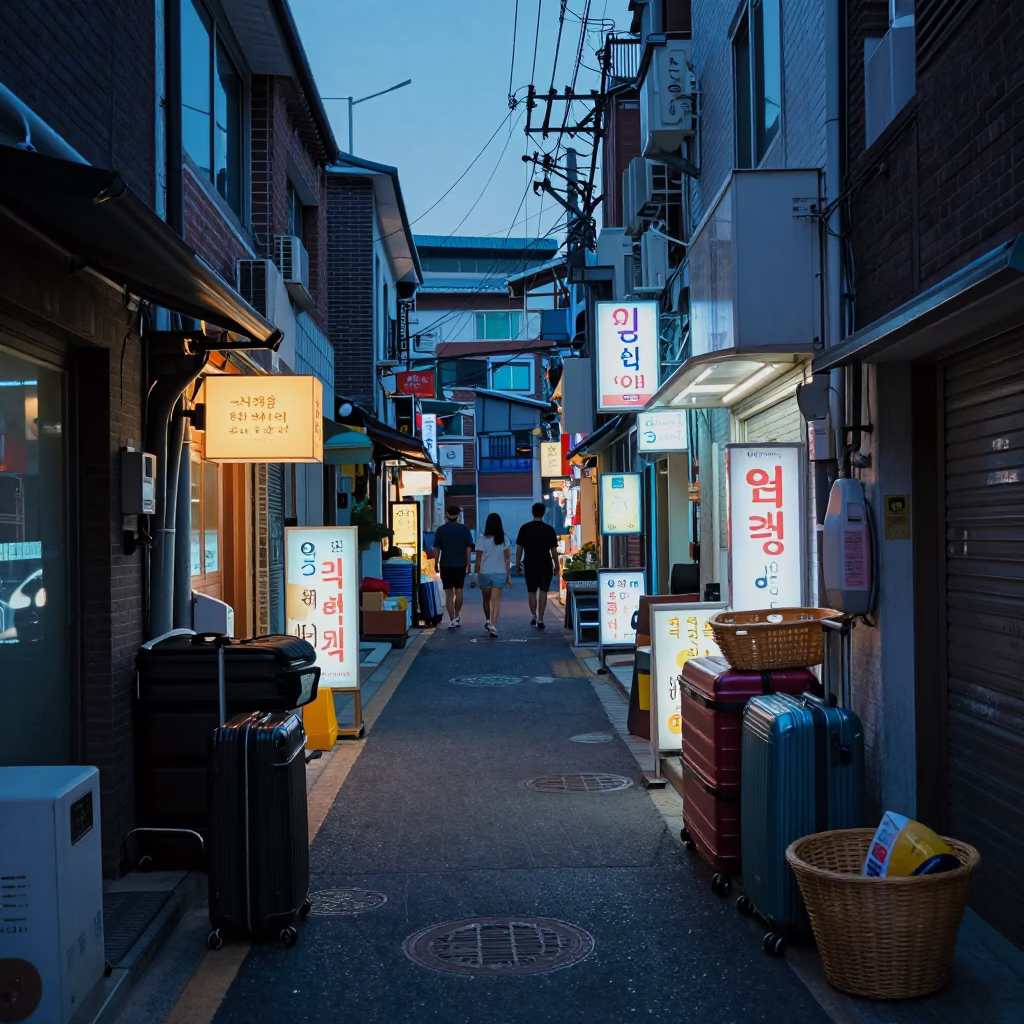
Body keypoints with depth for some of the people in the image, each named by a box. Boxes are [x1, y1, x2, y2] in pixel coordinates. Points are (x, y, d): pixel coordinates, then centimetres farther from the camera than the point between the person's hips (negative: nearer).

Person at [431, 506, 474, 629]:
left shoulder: (441, 529, -2)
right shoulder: (464, 529, 0)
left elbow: (436, 549, -2)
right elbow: (469, 548, -1)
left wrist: (436, 564, 6)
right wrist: (468, 564, 5)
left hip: (446, 565, -1)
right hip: (460, 565, 1)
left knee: (449, 592, 2)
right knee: (458, 591, 15)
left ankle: (452, 620, -3)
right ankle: (457, 617, 20)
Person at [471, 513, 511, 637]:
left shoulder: (481, 540, -7)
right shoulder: (504, 540, -2)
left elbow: (478, 560, -5)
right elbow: (507, 559, -1)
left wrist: (477, 574, 5)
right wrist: (509, 576, 5)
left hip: (484, 573, 0)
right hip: (500, 574, 0)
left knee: (486, 600, 19)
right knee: (496, 600, -1)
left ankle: (488, 621, 37)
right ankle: (493, 625, -15)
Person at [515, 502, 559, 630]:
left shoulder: (524, 528, -2)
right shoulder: (549, 529, -4)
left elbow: (519, 548, -1)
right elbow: (554, 550, -3)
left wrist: (518, 564, 8)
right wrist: (556, 565, 7)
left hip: (530, 564, 1)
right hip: (545, 565, -1)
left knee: (532, 591, 15)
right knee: (543, 591, 5)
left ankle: (534, 616, 9)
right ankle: (540, 619, -2)